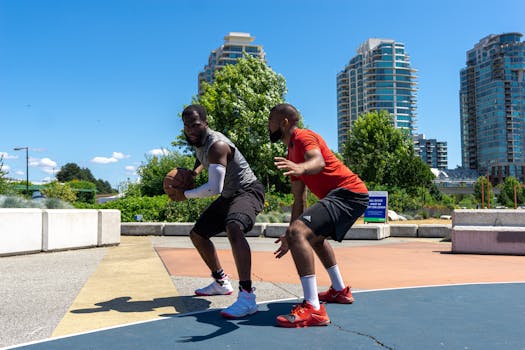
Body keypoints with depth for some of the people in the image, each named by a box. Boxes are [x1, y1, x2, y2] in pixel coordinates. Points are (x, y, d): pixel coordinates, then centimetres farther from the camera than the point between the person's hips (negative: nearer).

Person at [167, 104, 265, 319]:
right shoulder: (197, 140, 4)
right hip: (228, 196, 10)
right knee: (197, 235, 15)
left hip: (248, 191, -10)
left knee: (233, 228, -39)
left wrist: (185, 195, -18)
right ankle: (221, 283, 29)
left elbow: (214, 188, -32)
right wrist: (194, 171, 11)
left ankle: (247, 297, -46)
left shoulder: (216, 145, -26)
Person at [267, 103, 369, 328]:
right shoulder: (292, 152, 21)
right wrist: (289, 236, 21)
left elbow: (318, 161, -32)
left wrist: (301, 168, -55)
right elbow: (299, 200, 23)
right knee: (314, 236, 33)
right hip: (345, 195, 11)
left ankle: (313, 310, -28)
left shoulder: (304, 137, -7)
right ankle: (339, 291, 45)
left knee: (298, 232, -27)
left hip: (348, 193, -11)